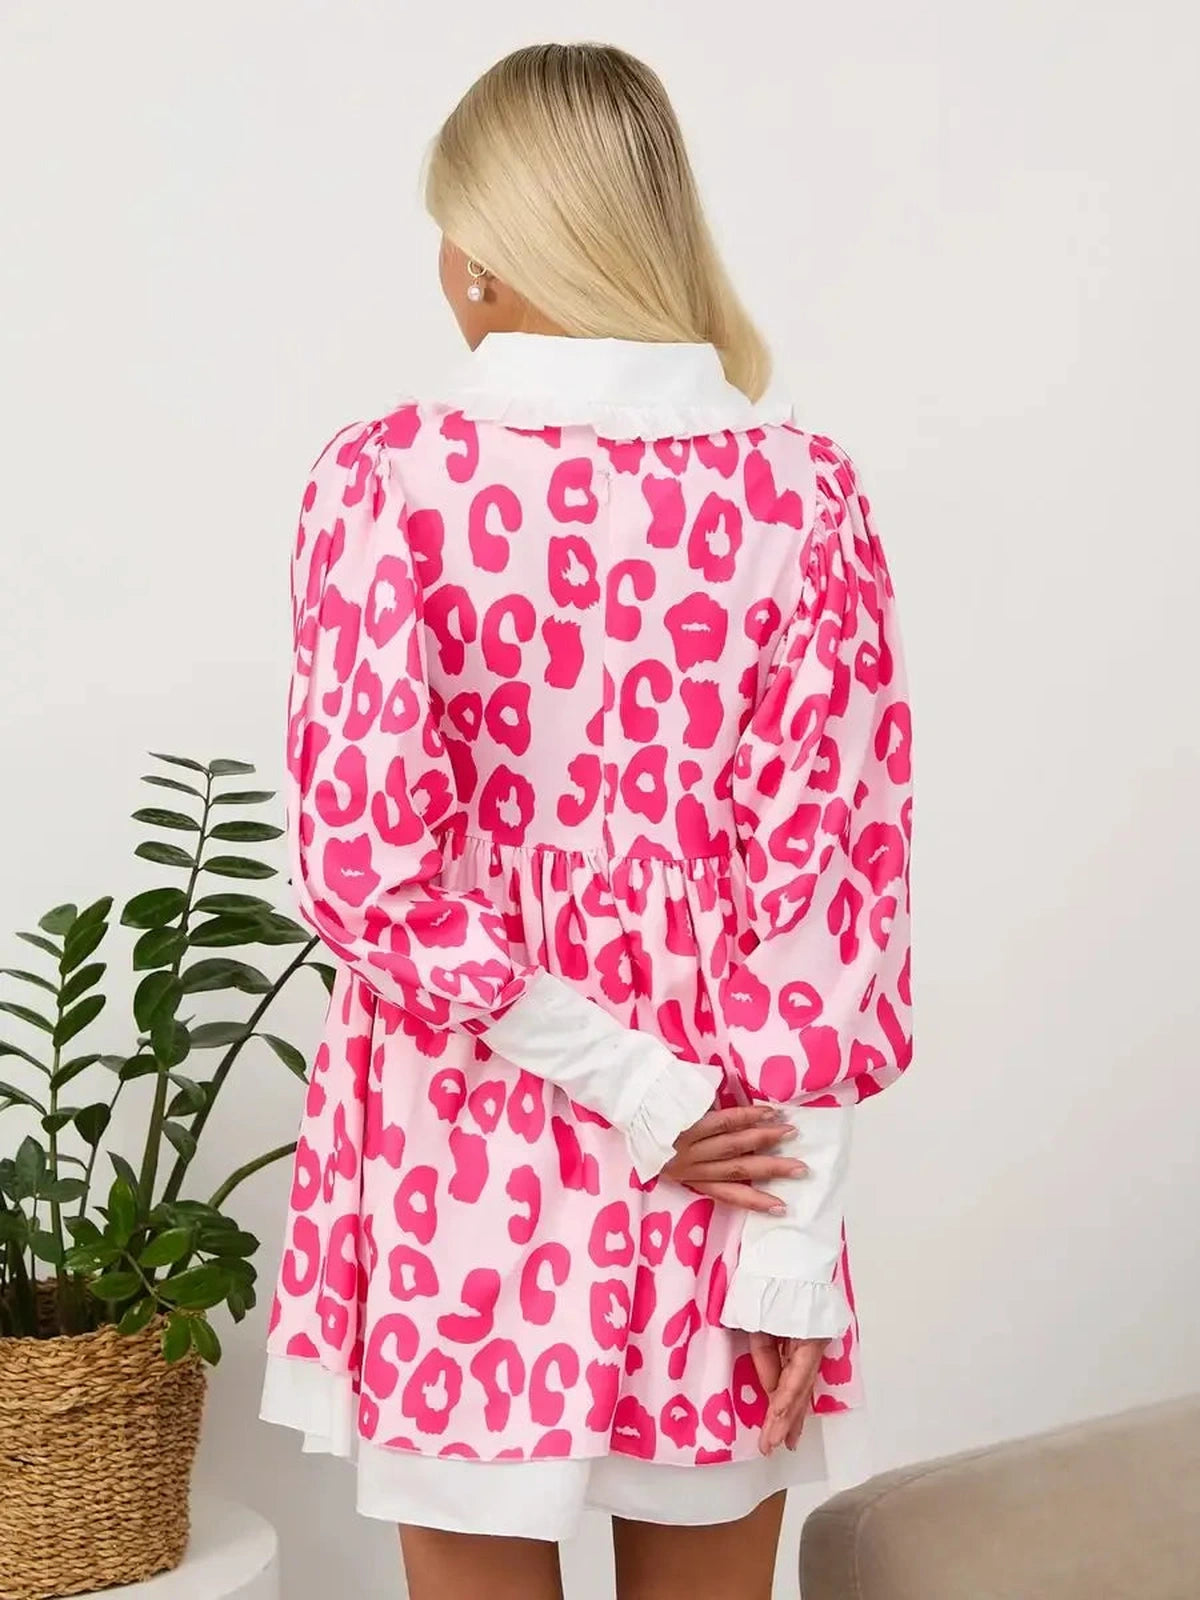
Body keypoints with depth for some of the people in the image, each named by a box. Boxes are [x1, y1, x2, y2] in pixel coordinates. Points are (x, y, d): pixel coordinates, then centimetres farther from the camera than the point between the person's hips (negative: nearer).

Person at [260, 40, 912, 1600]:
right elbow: (837, 875, -8)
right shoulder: (802, 488, -5)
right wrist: (793, 1241, -5)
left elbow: (369, 853, -16)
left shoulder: (391, 475, -10)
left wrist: (634, 1095, -10)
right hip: (721, 1176, 2)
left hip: (466, 1148, -1)